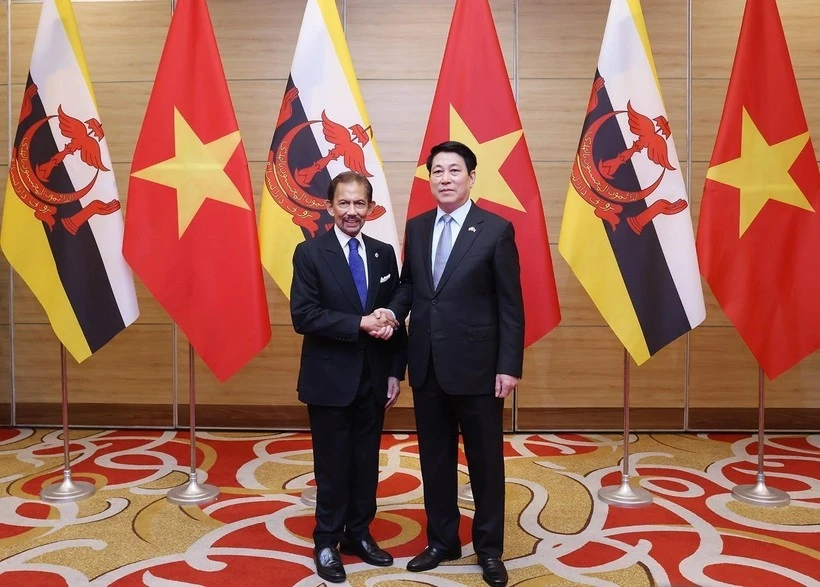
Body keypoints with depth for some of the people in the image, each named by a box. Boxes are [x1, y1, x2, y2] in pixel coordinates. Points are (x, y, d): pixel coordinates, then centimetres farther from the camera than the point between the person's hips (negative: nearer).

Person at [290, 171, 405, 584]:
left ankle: (359, 534, 31)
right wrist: (359, 324, -21)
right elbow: (303, 316, -15)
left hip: (373, 379, 4)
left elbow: (395, 317, 7)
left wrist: (395, 372, 2)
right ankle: (326, 542, 24)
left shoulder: (384, 254, 6)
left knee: (367, 462, 13)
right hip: (330, 379, -4)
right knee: (333, 465, 7)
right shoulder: (310, 253, -6)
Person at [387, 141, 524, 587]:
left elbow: (511, 305, -7)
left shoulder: (497, 229, -7)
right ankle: (442, 541, 32)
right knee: (435, 458, 15)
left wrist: (509, 366, -11)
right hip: (427, 365, 5)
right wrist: (393, 312, -8)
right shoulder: (416, 228, 7)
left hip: (476, 365, -4)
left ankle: (489, 549, 25)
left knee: (486, 460, 8)